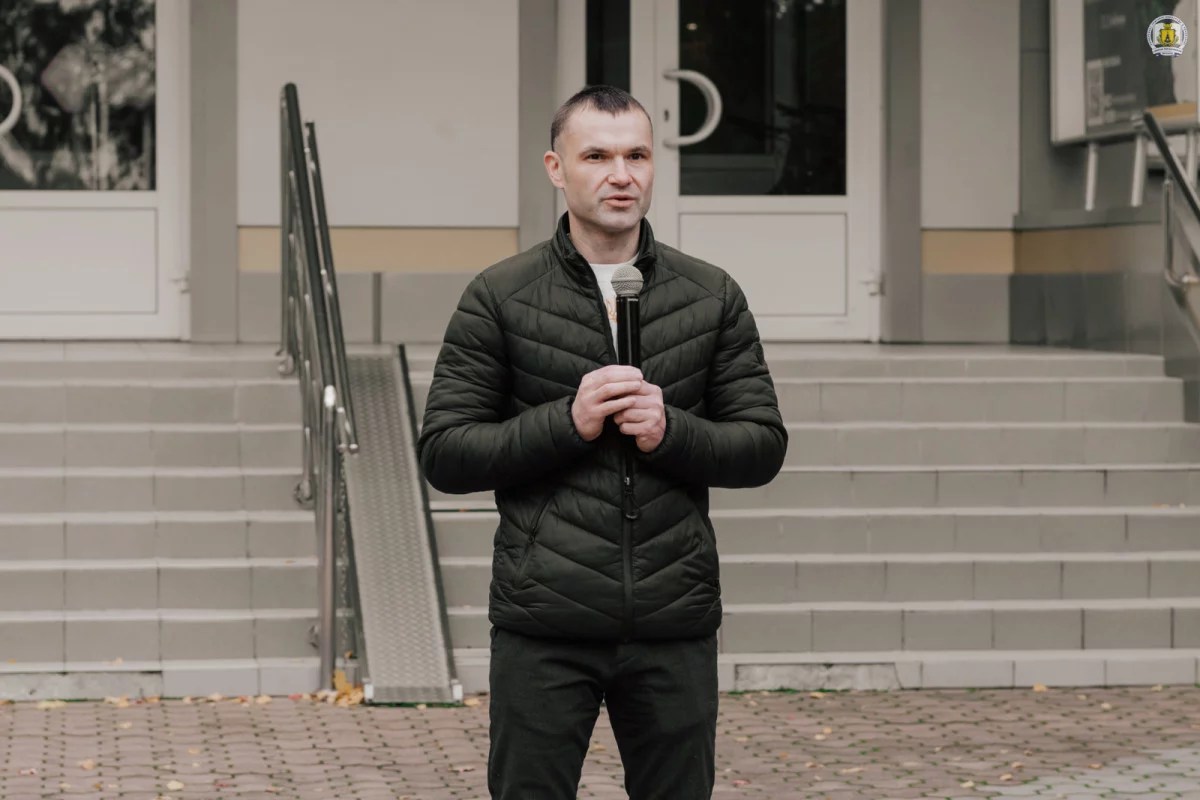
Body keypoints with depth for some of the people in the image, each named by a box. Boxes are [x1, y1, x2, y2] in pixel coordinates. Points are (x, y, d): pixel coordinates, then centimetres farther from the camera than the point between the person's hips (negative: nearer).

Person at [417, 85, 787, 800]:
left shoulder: (712, 297, 9)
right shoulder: (500, 298, 2)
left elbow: (763, 446, 9)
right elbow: (444, 454, 0)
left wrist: (671, 431, -10)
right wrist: (567, 422, -13)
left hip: (674, 628, 2)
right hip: (545, 627, -2)